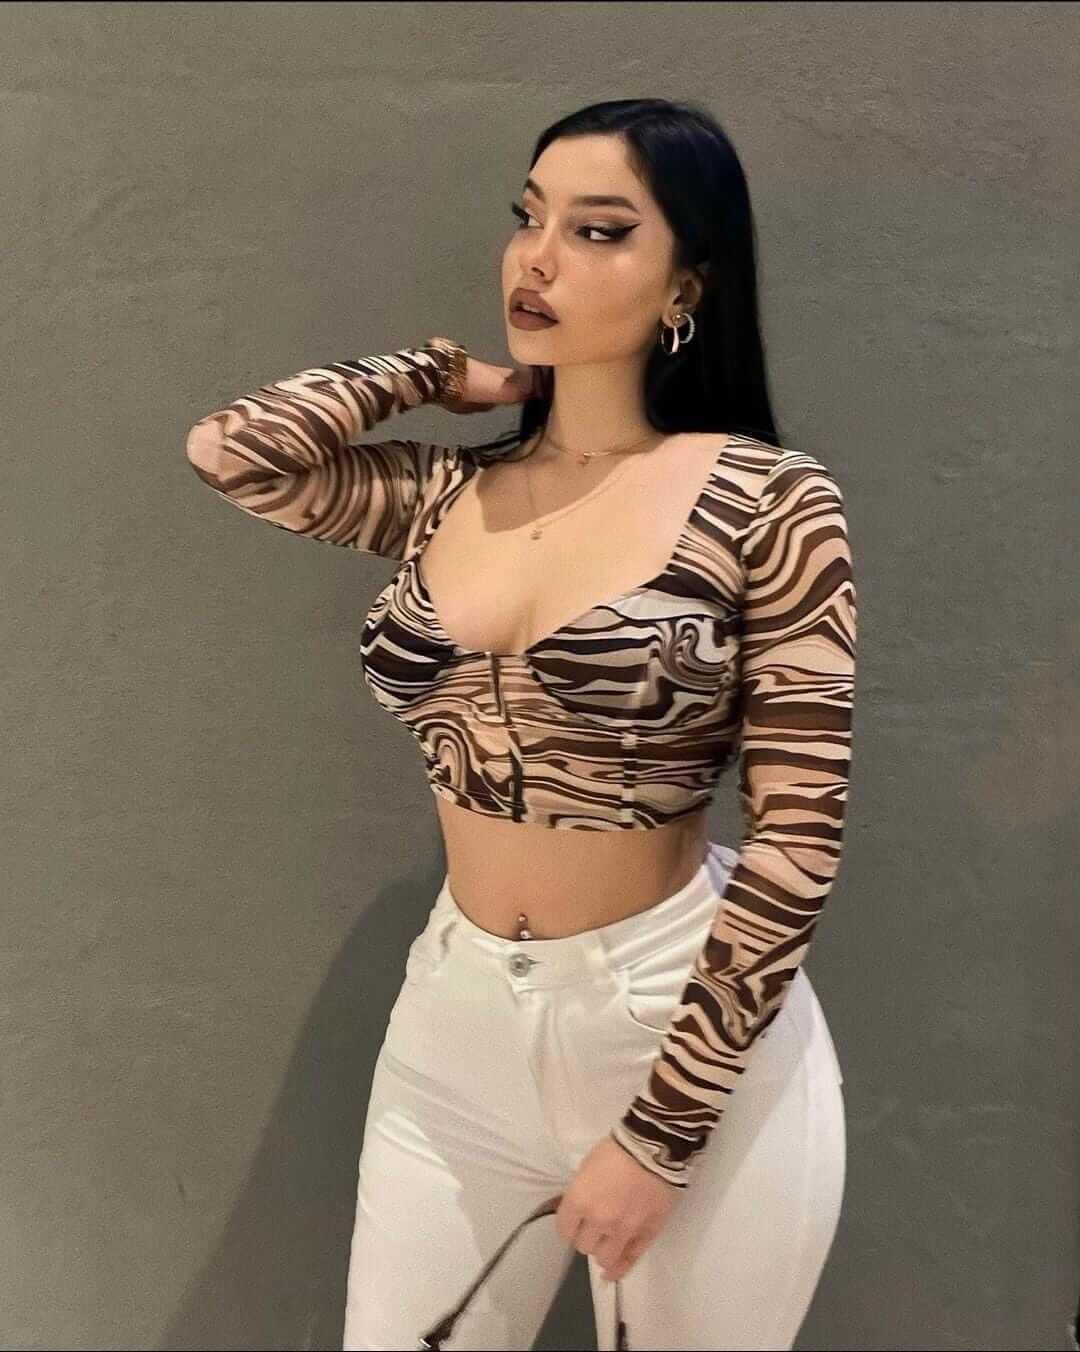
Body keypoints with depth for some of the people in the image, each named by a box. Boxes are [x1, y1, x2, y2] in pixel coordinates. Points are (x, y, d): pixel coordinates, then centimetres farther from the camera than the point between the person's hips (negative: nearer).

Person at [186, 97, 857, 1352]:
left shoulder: (767, 502, -12)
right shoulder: (443, 497, 3)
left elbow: (796, 837, -14)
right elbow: (228, 448, -8)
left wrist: (661, 1132, -15)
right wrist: (442, 371, 3)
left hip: (689, 1030, -4)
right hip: (456, 1023, 4)